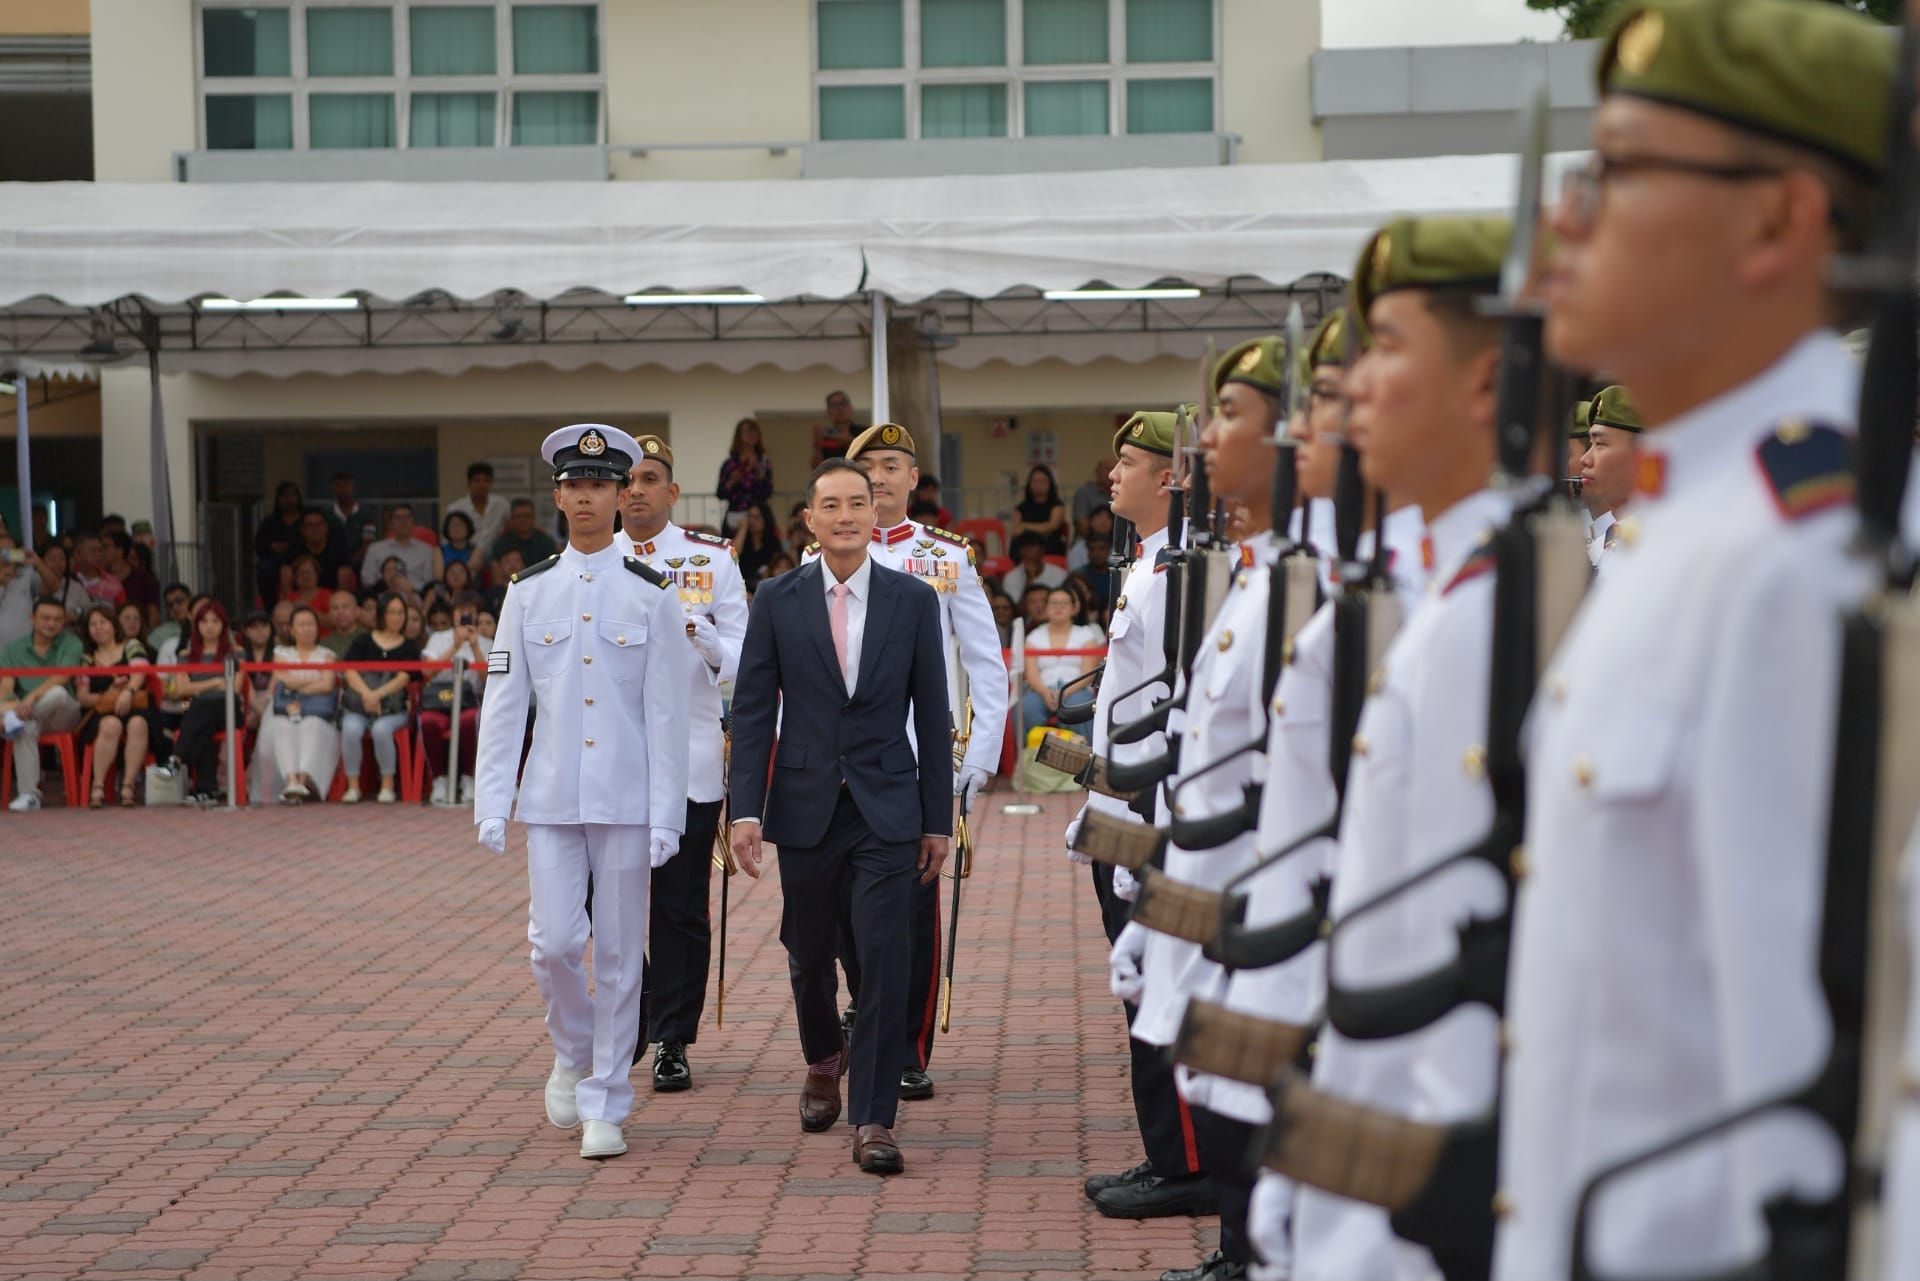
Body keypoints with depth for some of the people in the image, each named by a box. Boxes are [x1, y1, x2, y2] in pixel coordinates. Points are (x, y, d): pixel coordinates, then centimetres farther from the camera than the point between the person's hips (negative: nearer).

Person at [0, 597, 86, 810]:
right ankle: (28, 794, -35)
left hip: (64, 714, -1)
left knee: (58, 692, -36)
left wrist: (33, 697, -30)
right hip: (29, 715, 1)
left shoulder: (71, 644, 3)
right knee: (25, 728, -36)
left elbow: (61, 677, -14)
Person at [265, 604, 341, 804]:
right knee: (282, 728, -36)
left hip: (318, 714, -1)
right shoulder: (282, 654, 22)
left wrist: (295, 686, -1)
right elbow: (283, 681, 3)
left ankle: (304, 778, -58)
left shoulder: (326, 656, 19)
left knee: (312, 726, -37)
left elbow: (327, 686, 0)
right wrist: (314, 683, 2)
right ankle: (292, 780, -56)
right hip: (286, 712, 1)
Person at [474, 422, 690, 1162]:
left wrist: (666, 816, -6)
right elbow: (503, 706, 6)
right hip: (552, 799, 1)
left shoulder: (650, 596, 1)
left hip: (627, 802, -1)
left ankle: (605, 1107, 12)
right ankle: (573, 1053, 24)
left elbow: (667, 713, -1)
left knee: (619, 955, 2)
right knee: (554, 943, -5)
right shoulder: (528, 593, 5)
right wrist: (491, 802, 1)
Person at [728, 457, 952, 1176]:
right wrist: (745, 809, -8)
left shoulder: (913, 600, 1)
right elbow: (752, 711, 1)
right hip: (805, 808, 1)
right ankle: (824, 1062, 44)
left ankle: (873, 1120, -2)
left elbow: (932, 715, 4)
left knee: (884, 961, -10)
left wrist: (939, 820, 3)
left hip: (886, 809, -1)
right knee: (809, 957, 13)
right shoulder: (778, 601, 1)